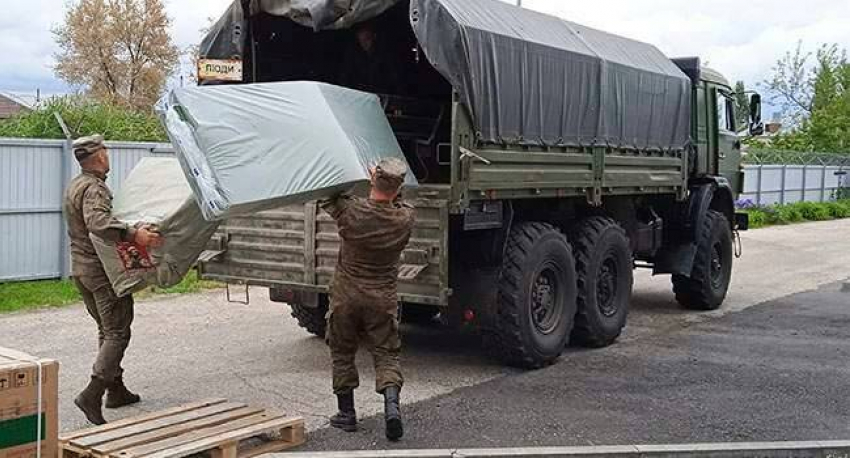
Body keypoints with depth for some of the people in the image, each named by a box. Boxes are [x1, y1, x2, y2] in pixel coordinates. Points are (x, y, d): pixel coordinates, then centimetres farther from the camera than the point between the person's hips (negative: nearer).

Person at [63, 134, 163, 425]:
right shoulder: (93, 188, -17)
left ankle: (116, 390, 23)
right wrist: (133, 234, -47)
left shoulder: (74, 186, 15)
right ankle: (92, 395, -14)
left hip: (81, 267, 10)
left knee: (107, 330, 17)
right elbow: (98, 222, -37)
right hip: (102, 270, -10)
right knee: (117, 333, -7)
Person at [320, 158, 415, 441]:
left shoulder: (352, 212, -16)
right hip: (383, 298, 1)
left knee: (342, 354, 15)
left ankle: (347, 413, 21)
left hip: (346, 295, -1)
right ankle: (391, 405, -14)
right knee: (386, 356, 8)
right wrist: (387, 186, 13)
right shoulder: (405, 219, -10)